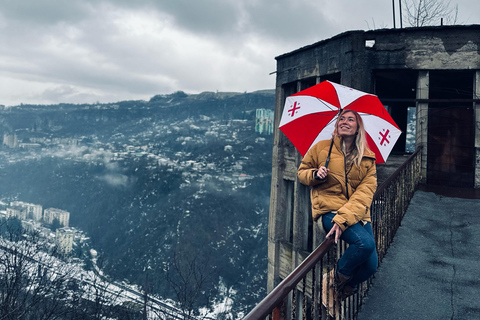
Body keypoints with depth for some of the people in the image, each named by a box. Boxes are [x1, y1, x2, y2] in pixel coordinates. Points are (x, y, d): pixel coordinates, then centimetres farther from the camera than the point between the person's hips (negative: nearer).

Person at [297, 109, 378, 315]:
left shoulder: (367, 158, 6)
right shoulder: (322, 148, 4)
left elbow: (365, 191, -6)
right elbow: (302, 171, 15)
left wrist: (343, 219, -21)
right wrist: (315, 174, -12)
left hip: (357, 214, 4)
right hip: (328, 209, -3)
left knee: (371, 266, -10)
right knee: (365, 243, -29)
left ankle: (340, 291, 20)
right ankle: (335, 279, -1)